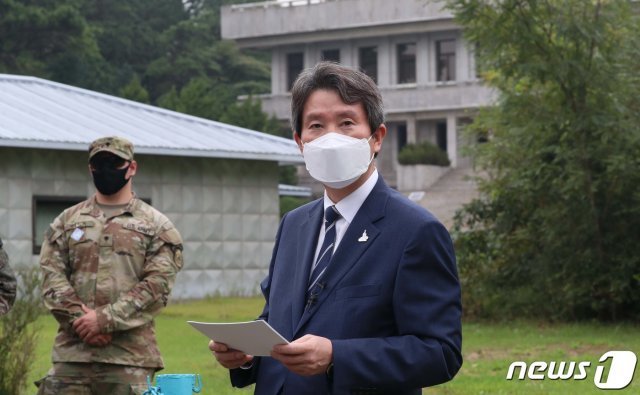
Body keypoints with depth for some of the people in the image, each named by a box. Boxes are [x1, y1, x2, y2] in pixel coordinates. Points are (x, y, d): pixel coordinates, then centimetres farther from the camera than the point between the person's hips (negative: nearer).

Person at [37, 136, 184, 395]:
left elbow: (157, 285, -5)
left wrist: (105, 319, -13)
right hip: (72, 351, 2)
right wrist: (79, 320, -10)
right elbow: (52, 277, 5)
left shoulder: (156, 226, 6)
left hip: (129, 355, -2)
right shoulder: (67, 222, 14)